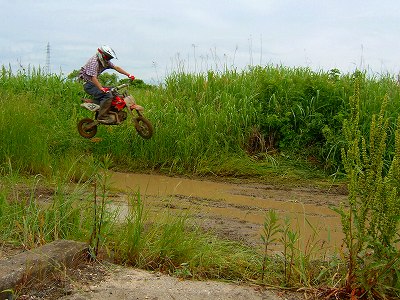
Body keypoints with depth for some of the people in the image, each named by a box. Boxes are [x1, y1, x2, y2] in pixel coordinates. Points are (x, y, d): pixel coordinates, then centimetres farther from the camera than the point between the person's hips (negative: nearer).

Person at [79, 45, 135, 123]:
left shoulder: (105, 61, 6)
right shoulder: (94, 62, -22)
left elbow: (116, 67, 6)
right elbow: (93, 78, -31)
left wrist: (129, 75, -3)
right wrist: (102, 89, -42)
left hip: (94, 83, 10)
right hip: (89, 84, -10)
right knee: (107, 96, -27)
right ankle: (102, 117, -24)